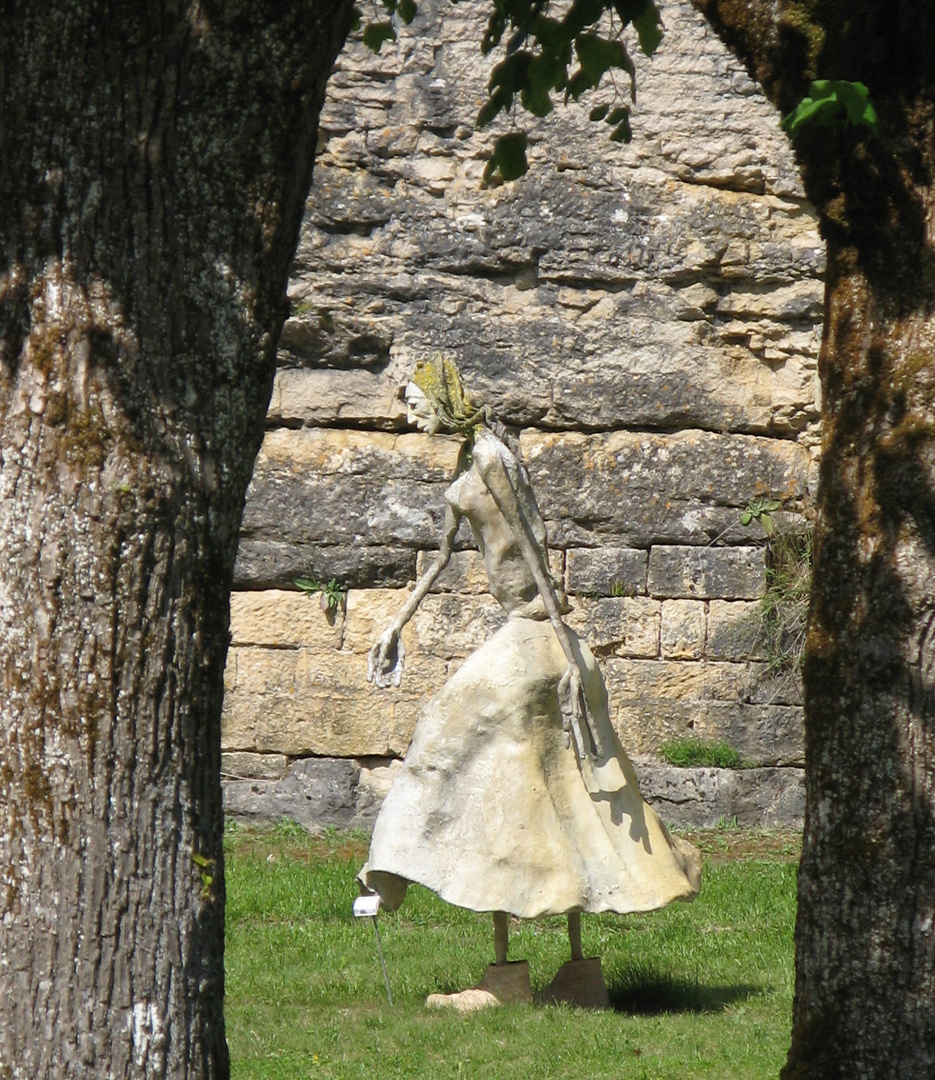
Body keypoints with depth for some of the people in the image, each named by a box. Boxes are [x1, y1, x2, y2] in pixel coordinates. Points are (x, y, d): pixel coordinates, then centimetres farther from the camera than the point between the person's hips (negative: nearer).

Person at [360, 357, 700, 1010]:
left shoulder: (491, 459, -13)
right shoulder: (469, 460, 17)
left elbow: (532, 553, -18)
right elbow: (444, 553, 28)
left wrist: (568, 650, -21)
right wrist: (400, 622, 34)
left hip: (532, 636, -10)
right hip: (527, 636, 10)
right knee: (557, 795, 9)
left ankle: (506, 970, -7)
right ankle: (581, 969, 11)